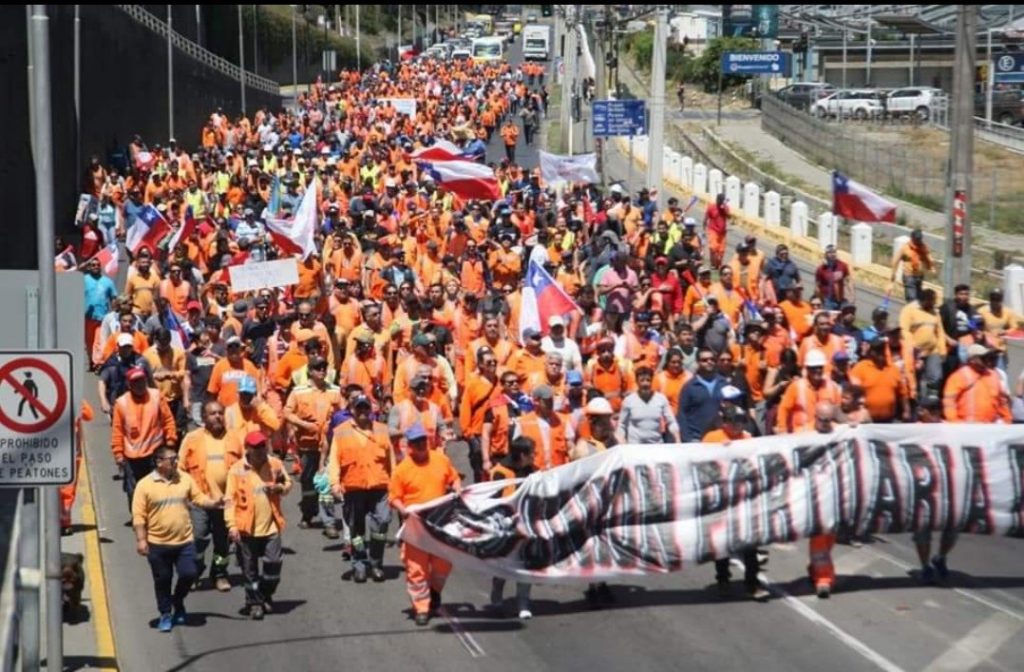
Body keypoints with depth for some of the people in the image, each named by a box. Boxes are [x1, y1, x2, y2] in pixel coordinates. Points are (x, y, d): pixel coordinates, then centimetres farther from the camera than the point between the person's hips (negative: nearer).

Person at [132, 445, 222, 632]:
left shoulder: (185, 479, 3)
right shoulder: (145, 485, -8)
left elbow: (198, 498, 7)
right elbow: (139, 515, -8)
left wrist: (214, 503, -12)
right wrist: (141, 540, -12)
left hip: (184, 541, 2)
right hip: (158, 544, -2)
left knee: (189, 574, -2)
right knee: (162, 580, 7)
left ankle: (178, 602, 26)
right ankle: (166, 615, 23)